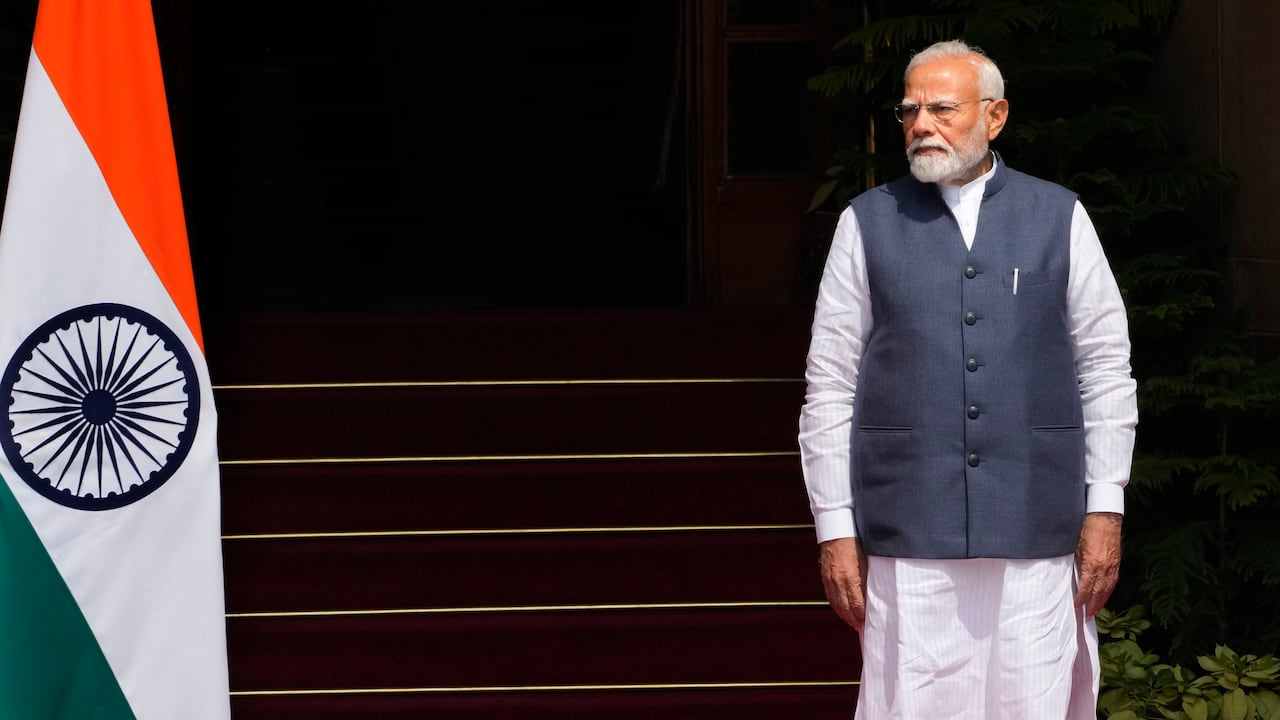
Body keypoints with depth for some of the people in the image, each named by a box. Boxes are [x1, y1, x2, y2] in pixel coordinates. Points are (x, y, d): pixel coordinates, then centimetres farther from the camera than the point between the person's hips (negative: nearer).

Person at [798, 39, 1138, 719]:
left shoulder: (1060, 218, 9)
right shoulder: (867, 224, 7)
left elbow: (1106, 369, 10)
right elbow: (829, 385, 6)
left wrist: (1105, 509, 3)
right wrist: (835, 529, 1)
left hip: (1037, 534, 1)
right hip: (906, 536, 0)